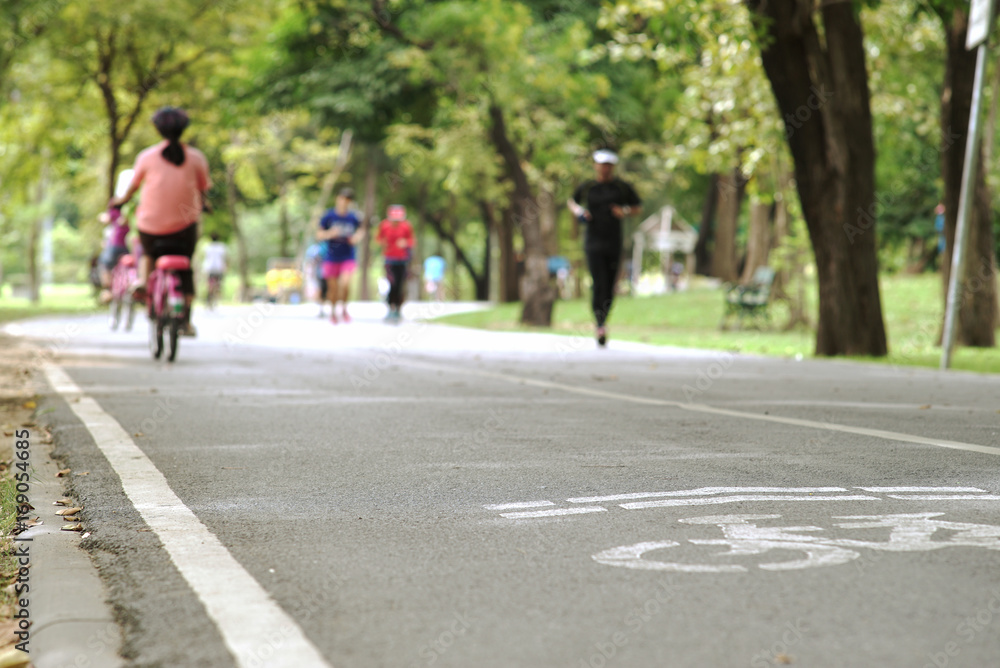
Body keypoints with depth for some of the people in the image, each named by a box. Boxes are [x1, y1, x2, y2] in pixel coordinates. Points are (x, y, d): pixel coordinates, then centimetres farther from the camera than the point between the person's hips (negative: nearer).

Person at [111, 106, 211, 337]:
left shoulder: (147, 156, -4)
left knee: (147, 252, 33)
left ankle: (142, 279, 5)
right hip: (184, 223, 0)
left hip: (151, 224, 0)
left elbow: (133, 186, 8)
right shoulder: (196, 157, -3)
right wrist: (200, 205, 29)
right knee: (185, 270, 20)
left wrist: (122, 199, 29)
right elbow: (203, 189, 6)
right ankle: (186, 321, 13)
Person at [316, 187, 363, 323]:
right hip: (332, 258, 0)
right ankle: (333, 311, 32)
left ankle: (344, 309, 6)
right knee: (333, 288, 5)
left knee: (345, 283, -20)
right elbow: (319, 235, 0)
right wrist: (330, 234, -20)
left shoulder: (353, 218, -1)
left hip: (348, 258, 0)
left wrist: (357, 237, -5)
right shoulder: (329, 216, -5)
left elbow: (360, 231, 17)